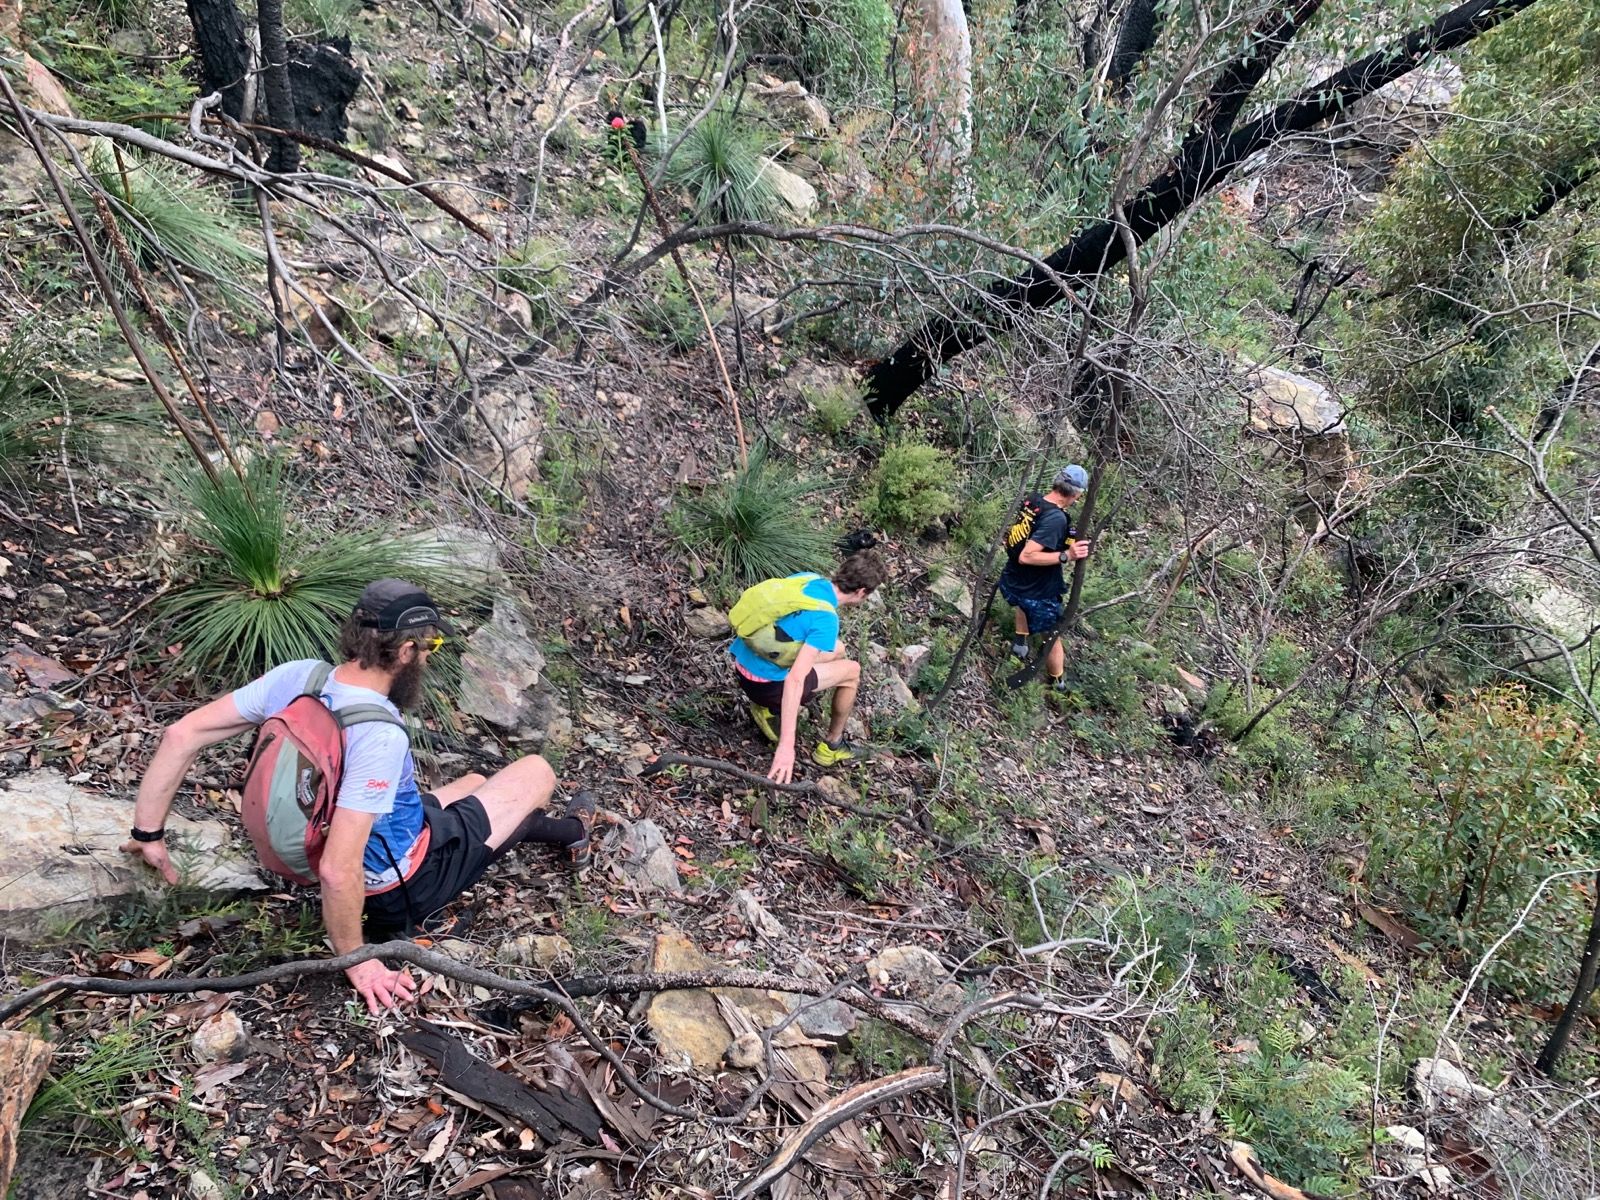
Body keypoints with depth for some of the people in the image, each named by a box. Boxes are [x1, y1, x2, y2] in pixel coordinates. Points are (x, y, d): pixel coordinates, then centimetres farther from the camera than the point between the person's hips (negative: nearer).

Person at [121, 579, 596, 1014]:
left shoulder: (298, 676, -17)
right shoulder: (381, 737, -38)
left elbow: (181, 734, -13)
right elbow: (338, 871, -40)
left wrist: (148, 833, -3)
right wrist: (356, 961, -24)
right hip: (408, 883, -7)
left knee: (475, 783, 29)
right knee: (537, 770, 11)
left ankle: (551, 828, 56)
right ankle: (568, 831, 45)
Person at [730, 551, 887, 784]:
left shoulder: (807, 578, -2)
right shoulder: (825, 620, -23)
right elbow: (795, 680, -32)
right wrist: (787, 745, -35)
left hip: (743, 663, 7)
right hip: (765, 684, -7)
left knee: (836, 651, 21)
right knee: (852, 671, 8)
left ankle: (771, 708, 18)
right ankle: (831, 746, 22)